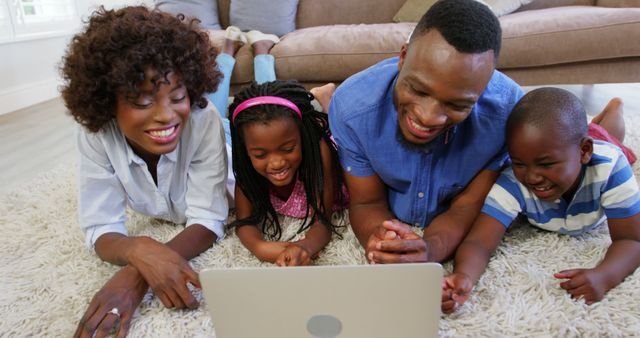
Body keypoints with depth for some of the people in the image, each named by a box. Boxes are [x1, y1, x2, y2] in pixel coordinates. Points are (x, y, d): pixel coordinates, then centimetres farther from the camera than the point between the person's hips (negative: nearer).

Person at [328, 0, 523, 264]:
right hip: (389, 224, 1)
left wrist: (429, 250, -41)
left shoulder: (508, 112, -28)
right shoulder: (351, 107, -27)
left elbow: (467, 208, -19)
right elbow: (367, 203, -16)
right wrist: (381, 241, -40)